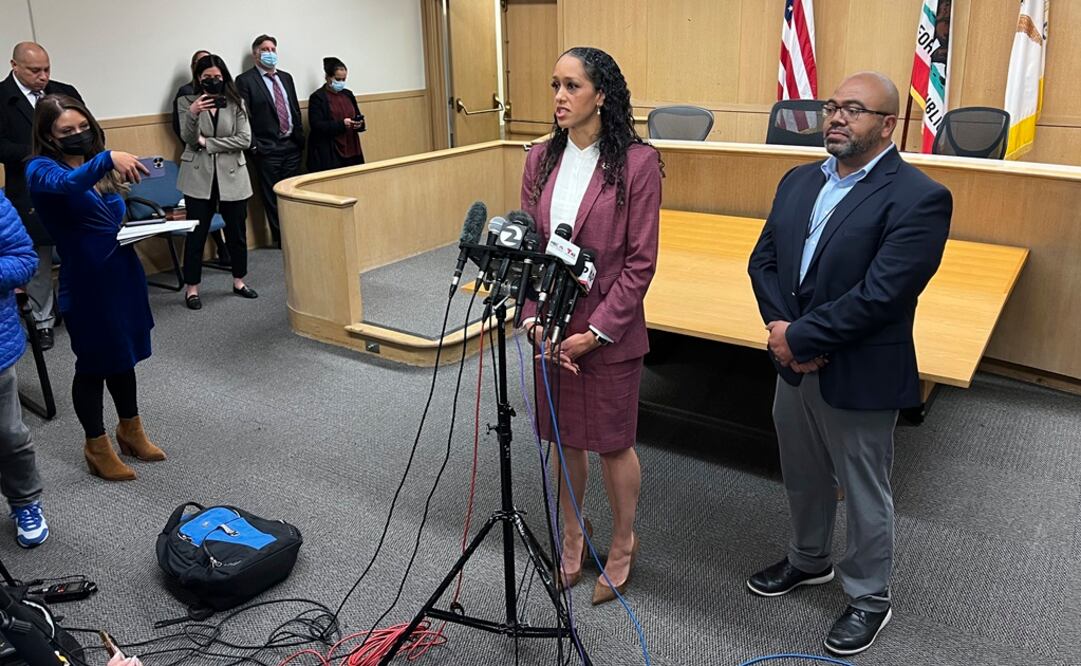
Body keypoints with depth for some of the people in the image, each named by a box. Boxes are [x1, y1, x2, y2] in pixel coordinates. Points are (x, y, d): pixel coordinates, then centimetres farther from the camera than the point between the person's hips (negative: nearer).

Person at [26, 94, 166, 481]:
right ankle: (97, 447, 24)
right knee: (94, 364, 7)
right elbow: (67, 184, -36)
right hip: (86, 282, -6)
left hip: (124, 273, 7)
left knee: (124, 356, 20)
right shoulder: (41, 169, -11)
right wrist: (107, 159, -52)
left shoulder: (98, 165, 9)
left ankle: (131, 431, 38)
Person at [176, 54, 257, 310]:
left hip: (232, 176, 2)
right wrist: (193, 114, -30)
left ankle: (239, 282, 26)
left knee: (237, 232, 9)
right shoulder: (186, 102, 1)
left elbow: (245, 140, -7)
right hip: (199, 177, -1)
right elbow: (189, 139, -11)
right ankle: (192, 288, 9)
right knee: (196, 234, 0)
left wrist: (207, 142, -10)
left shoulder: (236, 103, 3)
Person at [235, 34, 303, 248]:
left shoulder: (286, 77, 14)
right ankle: (280, 238, 10)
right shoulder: (245, 80, -4)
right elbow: (243, 117, -8)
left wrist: (300, 138, 10)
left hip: (292, 146, 5)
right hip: (267, 149, -5)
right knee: (272, 197, 2)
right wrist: (254, 146, -13)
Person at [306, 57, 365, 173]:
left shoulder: (348, 94, 15)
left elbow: (357, 116, 19)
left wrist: (359, 123, -5)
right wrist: (341, 124, -22)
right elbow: (316, 126, -13)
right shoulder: (317, 97, -5)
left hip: (351, 151, 6)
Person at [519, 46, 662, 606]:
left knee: (613, 443, 10)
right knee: (565, 436, 18)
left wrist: (595, 331, -15)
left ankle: (623, 543, 34)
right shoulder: (541, 159, 3)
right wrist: (534, 320, -6)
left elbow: (640, 261, -12)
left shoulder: (636, 162, -12)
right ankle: (572, 534, 40)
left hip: (608, 332, -4)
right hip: (550, 328, 5)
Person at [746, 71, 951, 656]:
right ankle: (808, 560, 48)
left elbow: (879, 295, -25)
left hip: (860, 379, -6)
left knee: (864, 494, 12)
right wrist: (784, 332, -12)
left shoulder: (918, 199, -17)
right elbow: (763, 261, 3)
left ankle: (868, 596, 34)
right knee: (802, 478, 24)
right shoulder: (798, 181, 6)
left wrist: (801, 337, -19)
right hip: (794, 367, 7)